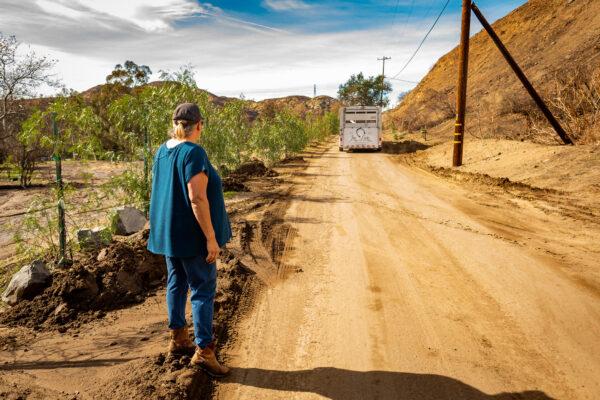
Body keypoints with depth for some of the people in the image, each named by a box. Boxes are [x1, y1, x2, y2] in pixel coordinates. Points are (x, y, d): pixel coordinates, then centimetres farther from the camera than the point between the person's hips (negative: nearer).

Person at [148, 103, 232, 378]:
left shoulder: (163, 151, 6)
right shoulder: (193, 152, -19)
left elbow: (161, 190, 14)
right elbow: (197, 199, -24)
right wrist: (211, 238, -20)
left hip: (168, 232, 9)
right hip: (191, 234, -8)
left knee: (177, 283, 18)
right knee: (203, 289, 0)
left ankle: (178, 339, 30)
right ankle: (203, 350, 5)